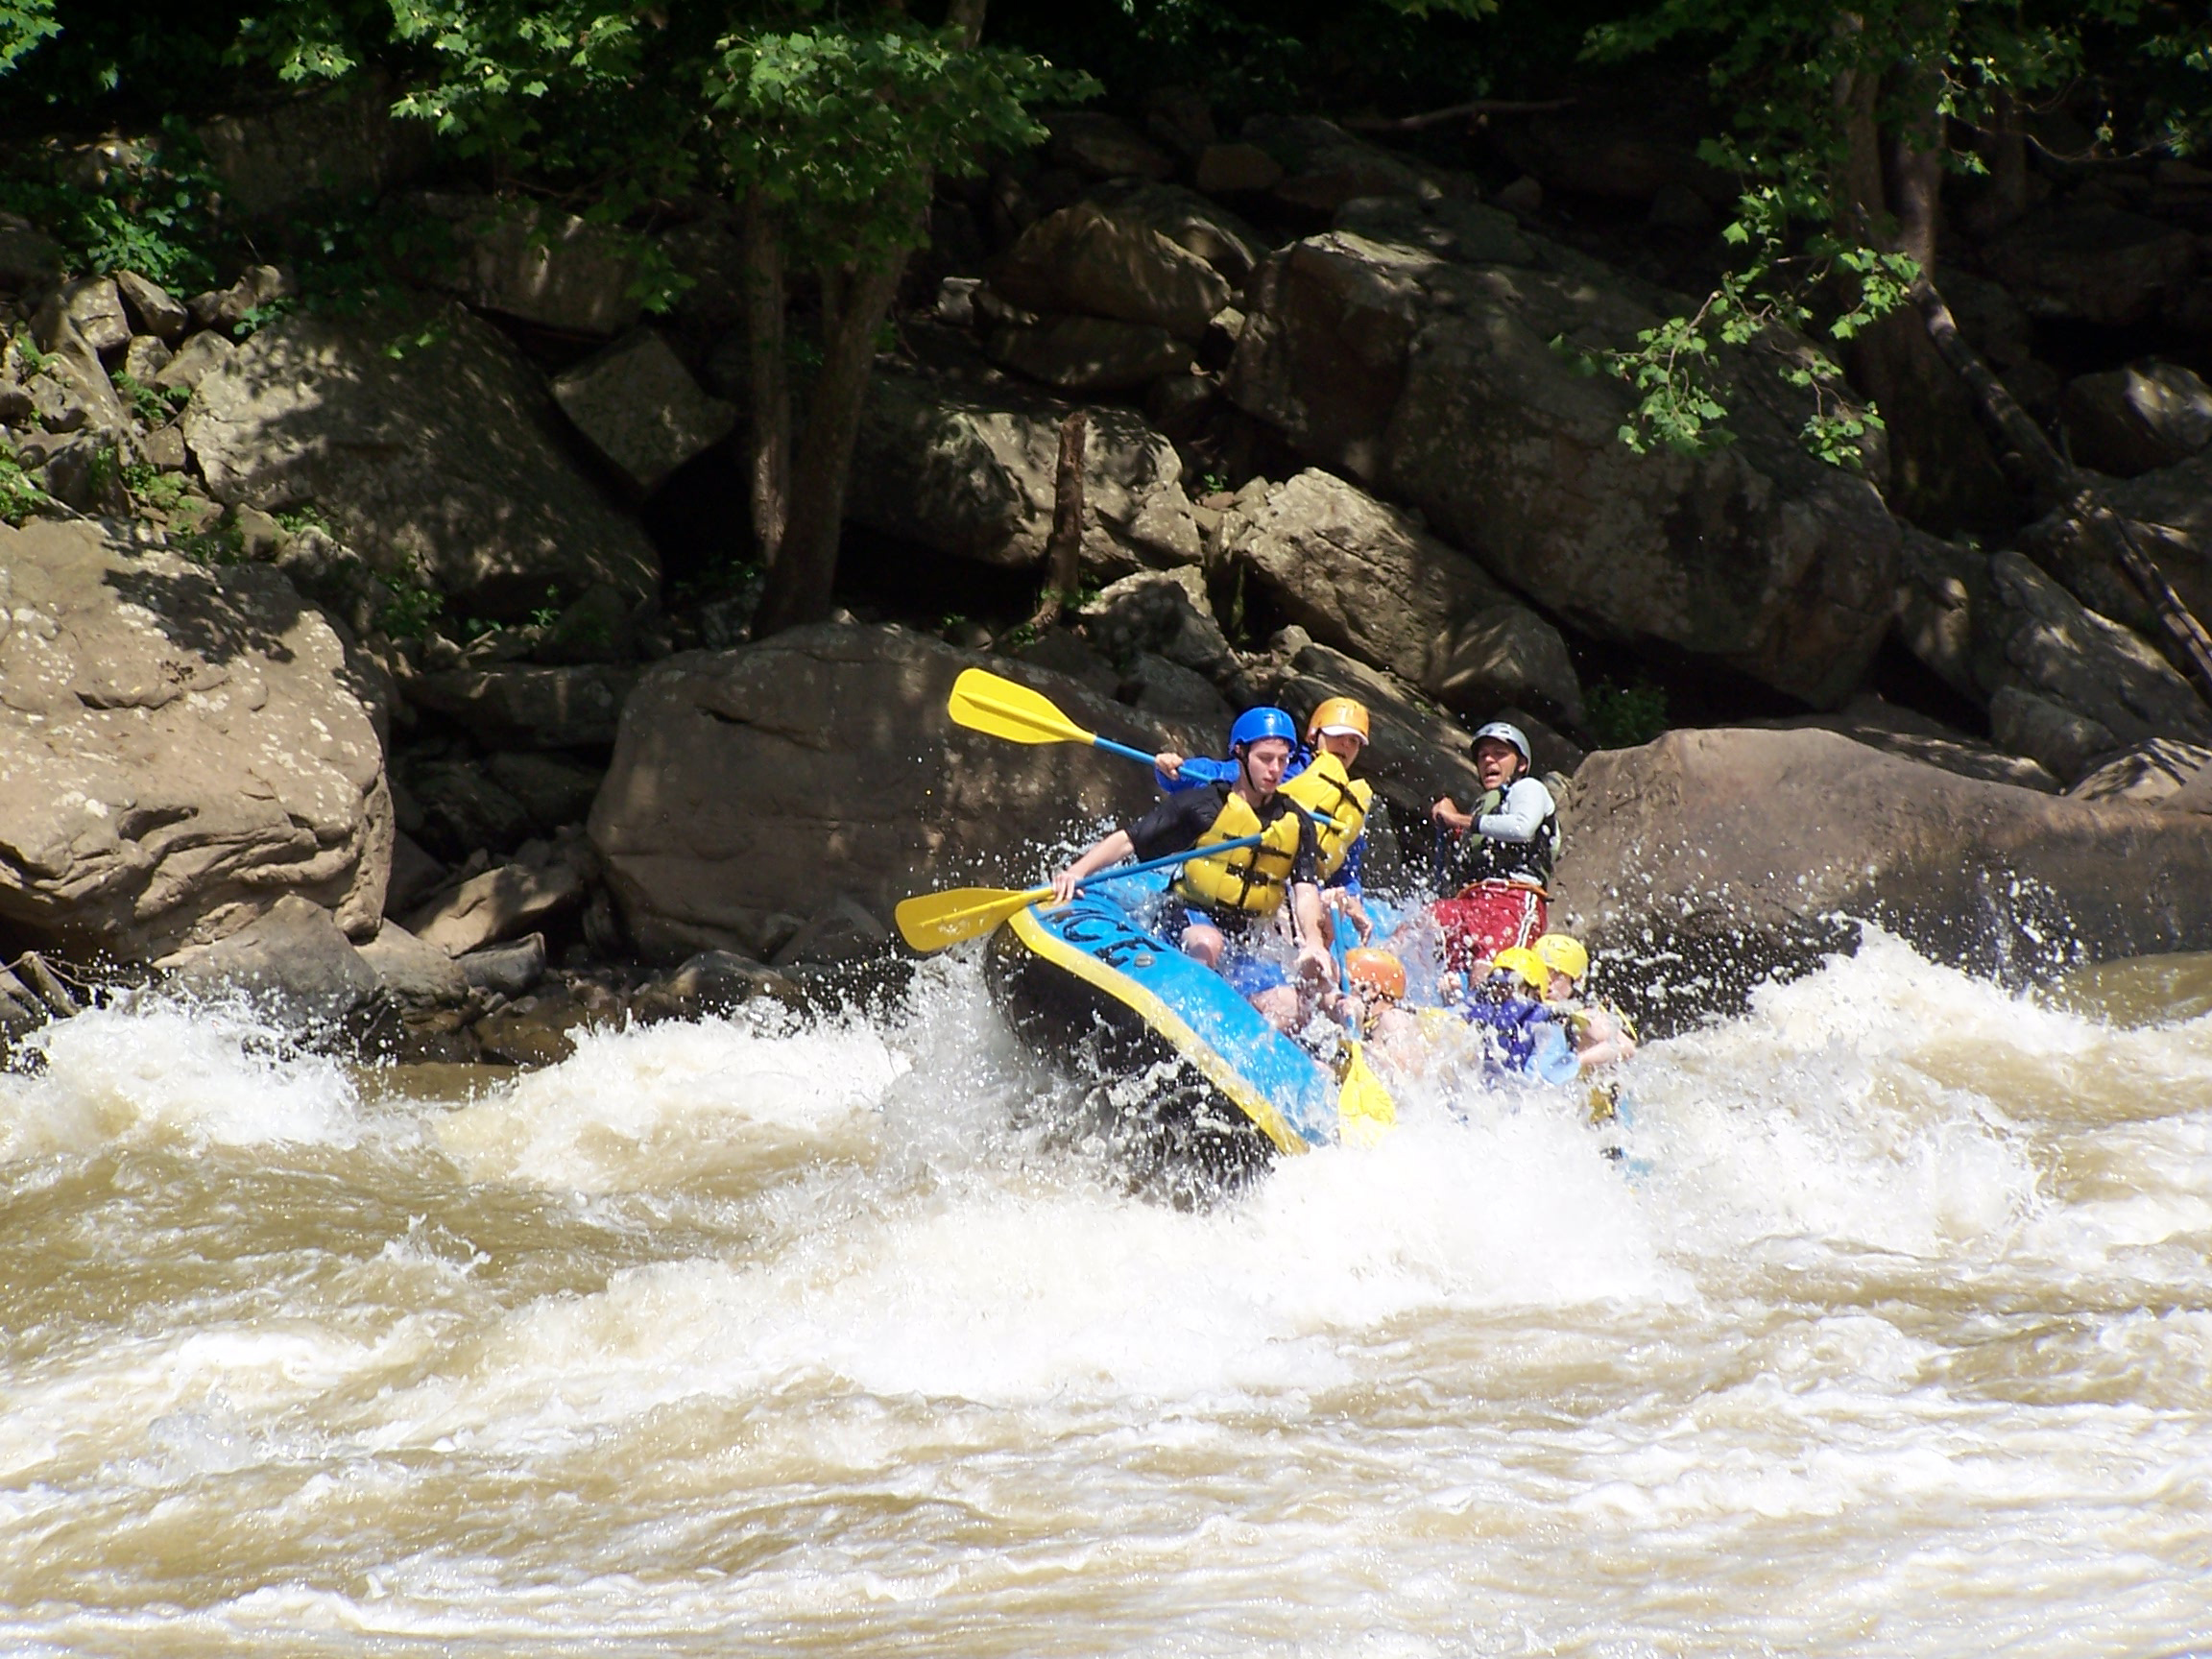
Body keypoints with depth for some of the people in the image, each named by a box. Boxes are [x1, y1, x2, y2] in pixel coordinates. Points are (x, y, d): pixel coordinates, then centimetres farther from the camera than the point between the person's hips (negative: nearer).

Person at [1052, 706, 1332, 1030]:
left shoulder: (1296, 825, 8)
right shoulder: (1205, 805, -4)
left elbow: (1306, 890, -3)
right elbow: (1127, 841, -6)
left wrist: (1313, 943, -24)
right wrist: (1077, 871, -22)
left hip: (1246, 939, 4)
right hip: (1188, 918, -4)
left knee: (1284, 1010, -21)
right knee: (1207, 944, -40)